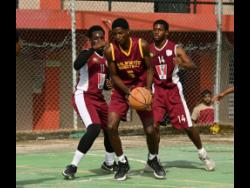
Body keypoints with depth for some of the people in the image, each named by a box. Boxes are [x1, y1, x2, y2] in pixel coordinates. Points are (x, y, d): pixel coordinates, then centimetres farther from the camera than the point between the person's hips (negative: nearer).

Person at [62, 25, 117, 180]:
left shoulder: (106, 59, 13)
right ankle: (73, 166, -21)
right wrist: (93, 49, -35)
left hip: (99, 98, 8)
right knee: (94, 129, -26)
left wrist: (108, 85, 2)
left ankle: (109, 163, 41)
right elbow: (76, 65, -34)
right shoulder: (87, 54, -10)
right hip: (83, 96, -8)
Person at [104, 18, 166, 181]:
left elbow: (149, 69, -6)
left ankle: (153, 159, 26)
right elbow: (114, 75, -8)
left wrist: (148, 89, -20)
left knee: (150, 129, -3)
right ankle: (122, 163, 5)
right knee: (111, 127, -15)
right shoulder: (110, 50, -16)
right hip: (121, 90, 1)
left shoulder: (142, 45, -17)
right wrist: (127, 91, -23)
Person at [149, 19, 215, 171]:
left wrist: (182, 64, -37)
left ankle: (202, 153, 18)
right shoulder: (148, 50, 1)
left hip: (173, 90, -2)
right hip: (157, 91, 2)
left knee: (187, 126, 0)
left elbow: (193, 66, -16)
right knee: (152, 125, -12)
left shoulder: (176, 49, -6)